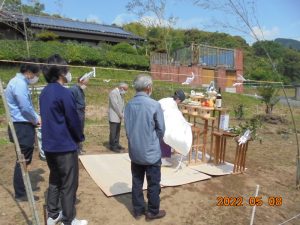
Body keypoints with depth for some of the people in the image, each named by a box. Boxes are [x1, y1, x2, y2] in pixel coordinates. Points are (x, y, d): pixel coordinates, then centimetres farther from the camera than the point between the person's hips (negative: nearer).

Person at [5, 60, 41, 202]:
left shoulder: (19, 82, 16)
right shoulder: (19, 83, -17)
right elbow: (26, 108, -23)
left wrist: (36, 118, 8)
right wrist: (36, 120, -7)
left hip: (22, 126, 11)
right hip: (22, 127, -11)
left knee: (24, 159, 19)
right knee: (23, 160, -1)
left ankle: (22, 188, 33)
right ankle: (20, 194, 11)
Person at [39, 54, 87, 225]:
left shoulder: (45, 92, 8)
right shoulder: (64, 93, -19)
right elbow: (74, 120, -17)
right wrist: (80, 137, 0)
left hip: (49, 145, 9)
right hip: (65, 146, -9)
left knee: (55, 180, 21)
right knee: (69, 185, 5)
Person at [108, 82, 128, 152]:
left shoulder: (121, 93, 14)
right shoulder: (113, 93, -15)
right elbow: (115, 105, -20)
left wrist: (122, 114, 2)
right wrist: (120, 115, -13)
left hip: (119, 116, 9)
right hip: (113, 116, -9)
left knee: (117, 131, 13)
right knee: (113, 132, -4)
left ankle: (116, 144, 22)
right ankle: (112, 146, 4)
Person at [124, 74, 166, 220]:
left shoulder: (129, 105, -2)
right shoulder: (154, 105, -17)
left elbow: (127, 128, 6)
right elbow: (161, 130, -8)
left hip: (134, 151, 5)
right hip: (151, 152, -5)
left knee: (137, 182, 17)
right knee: (153, 184, 12)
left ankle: (138, 210, 32)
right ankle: (153, 212, 28)